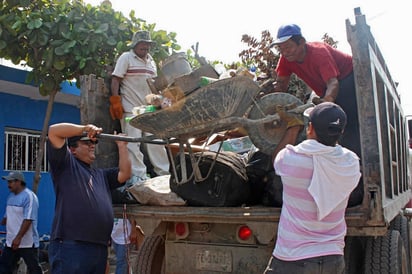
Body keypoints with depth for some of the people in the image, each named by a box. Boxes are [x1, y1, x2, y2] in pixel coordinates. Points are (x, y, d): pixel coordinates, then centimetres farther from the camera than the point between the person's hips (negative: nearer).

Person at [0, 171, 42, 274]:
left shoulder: (29, 196, -16)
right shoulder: (11, 196, 12)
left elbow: (28, 219, -23)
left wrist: (18, 238, -26)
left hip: (27, 243, -8)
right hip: (11, 242, 8)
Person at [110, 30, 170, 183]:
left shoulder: (151, 61, 18)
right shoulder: (126, 57, 0)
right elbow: (115, 80, -7)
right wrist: (115, 102, -15)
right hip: (131, 108, -6)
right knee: (133, 142, -5)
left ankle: (164, 172, 12)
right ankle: (138, 175, 0)